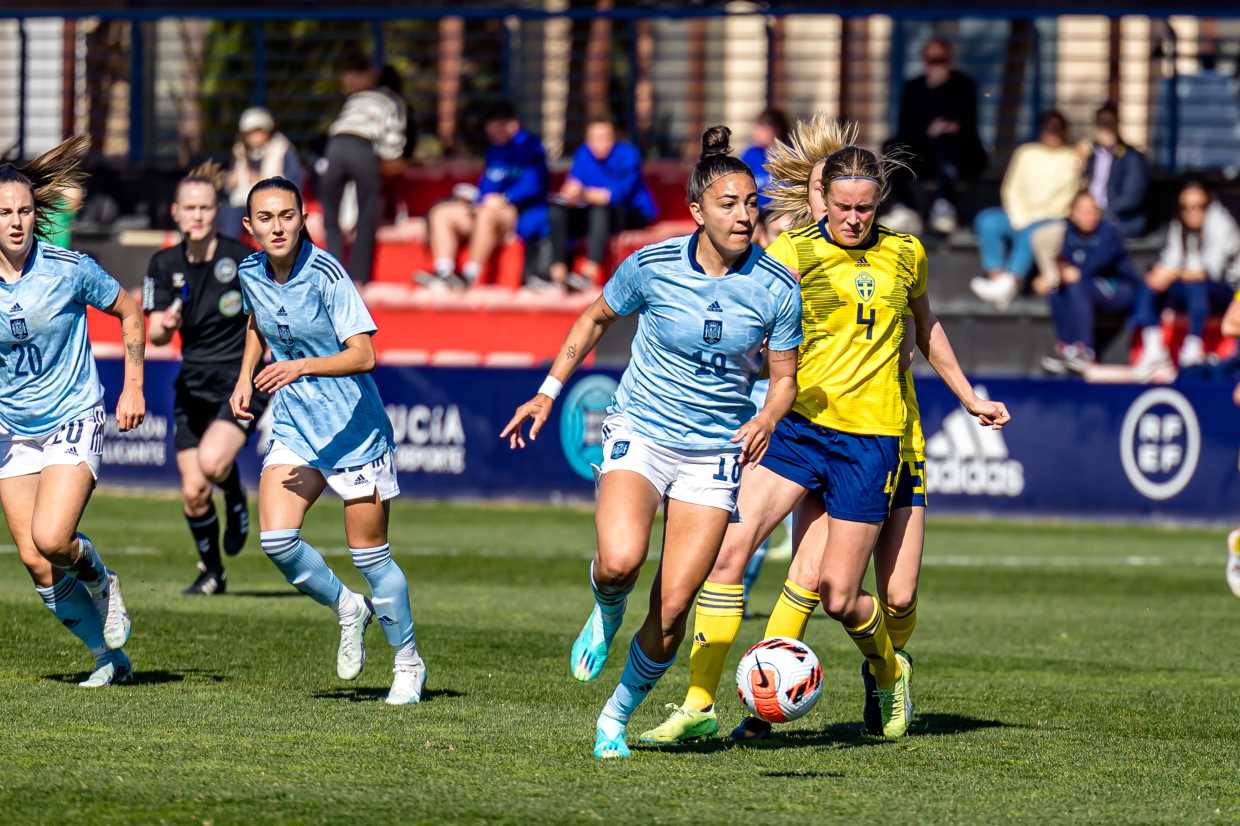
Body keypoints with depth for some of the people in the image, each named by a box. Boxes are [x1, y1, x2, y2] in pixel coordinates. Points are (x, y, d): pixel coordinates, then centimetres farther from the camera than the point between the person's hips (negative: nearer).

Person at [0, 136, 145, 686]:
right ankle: (109, 657, 14)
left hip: (74, 422, -3)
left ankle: (98, 575, 12)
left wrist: (133, 389, 1)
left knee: (50, 539, -23)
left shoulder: (69, 269, -12)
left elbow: (129, 312, 4)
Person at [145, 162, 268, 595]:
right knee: (192, 492, 2)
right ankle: (211, 573, 25)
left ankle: (237, 498, 6)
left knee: (212, 461, -29)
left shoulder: (241, 258, -13)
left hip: (243, 381, -4)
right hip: (193, 386, 4)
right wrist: (164, 326, -28)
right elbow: (156, 335, -6)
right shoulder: (164, 265, -1)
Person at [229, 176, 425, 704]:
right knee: (276, 539, -13)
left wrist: (302, 366, -39)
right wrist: (245, 378, 12)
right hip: (293, 427, 5)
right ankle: (347, 610, 15)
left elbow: (363, 355, -26)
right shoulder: (251, 273, -2)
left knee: (369, 553, 1)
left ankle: (408, 662, 21)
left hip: (354, 430, -5)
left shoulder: (326, 275, -20)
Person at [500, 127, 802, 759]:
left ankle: (617, 717, 19)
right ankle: (606, 612, 7)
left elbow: (784, 378, 2)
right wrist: (548, 391, 8)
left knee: (673, 608, -6)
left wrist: (766, 420, -20)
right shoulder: (651, 267, -9)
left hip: (715, 453, 1)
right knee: (620, 559, -30)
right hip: (639, 436, -1)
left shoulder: (778, 289, -8)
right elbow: (596, 318, 10)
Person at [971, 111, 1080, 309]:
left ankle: (1009, 282, -50)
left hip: (1052, 218, -4)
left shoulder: (1072, 160, 7)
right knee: (987, 221, -25)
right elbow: (1011, 190, 7)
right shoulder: (1026, 153, 14)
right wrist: (1019, 218, -9)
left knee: (1030, 232, -37)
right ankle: (997, 279, -35)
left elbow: (1068, 199, 1)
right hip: (1021, 216, 4)